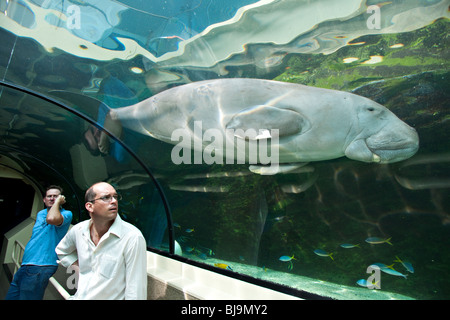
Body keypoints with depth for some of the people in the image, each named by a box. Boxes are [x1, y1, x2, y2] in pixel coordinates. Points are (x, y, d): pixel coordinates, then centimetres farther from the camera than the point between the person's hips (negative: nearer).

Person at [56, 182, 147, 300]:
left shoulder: (133, 238, -26)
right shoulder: (78, 230, -6)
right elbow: (61, 251, 16)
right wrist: (79, 265, 2)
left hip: (111, 297, -5)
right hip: (79, 296, 5)